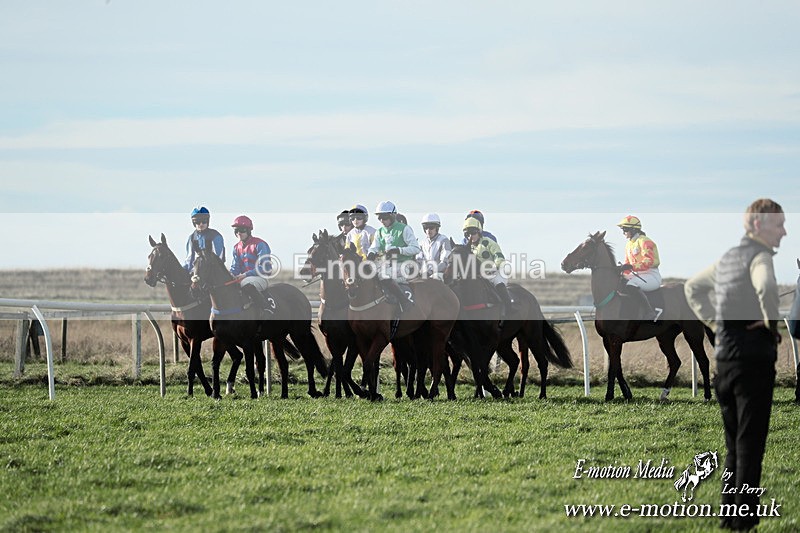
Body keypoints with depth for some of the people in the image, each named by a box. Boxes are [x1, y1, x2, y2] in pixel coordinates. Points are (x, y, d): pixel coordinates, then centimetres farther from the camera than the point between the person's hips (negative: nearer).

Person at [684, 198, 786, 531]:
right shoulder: (759, 257, -11)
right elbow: (766, 287, -34)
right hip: (754, 358, -8)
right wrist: (771, 322, -17)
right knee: (751, 442, -4)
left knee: (734, 443, 14)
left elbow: (693, 287, 31)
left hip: (724, 360, 8)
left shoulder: (728, 258, 15)